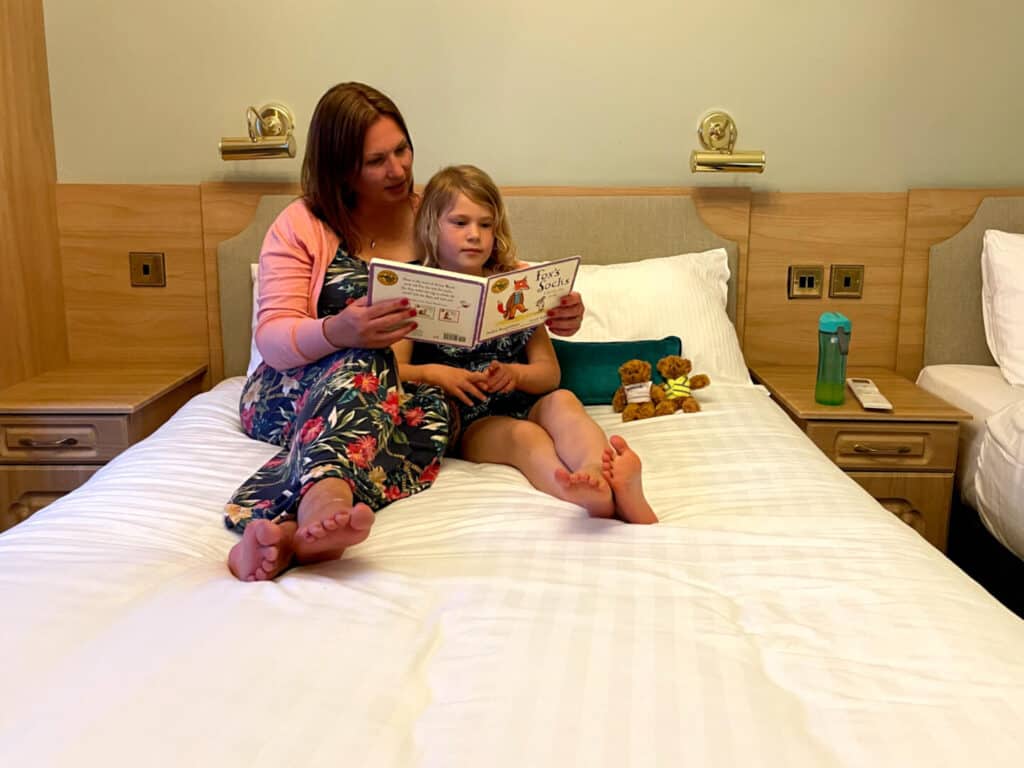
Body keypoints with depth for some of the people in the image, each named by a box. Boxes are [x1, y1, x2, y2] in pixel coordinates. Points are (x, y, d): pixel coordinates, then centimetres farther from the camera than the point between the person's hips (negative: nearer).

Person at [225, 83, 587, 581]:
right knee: (361, 364, -37)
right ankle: (325, 501, -66)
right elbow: (272, 338, -11)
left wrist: (556, 312, -14)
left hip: (403, 392, 2)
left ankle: (290, 531, -58)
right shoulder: (300, 227, 0)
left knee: (427, 420, -35)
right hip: (294, 394, -2)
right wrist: (338, 332, -35)